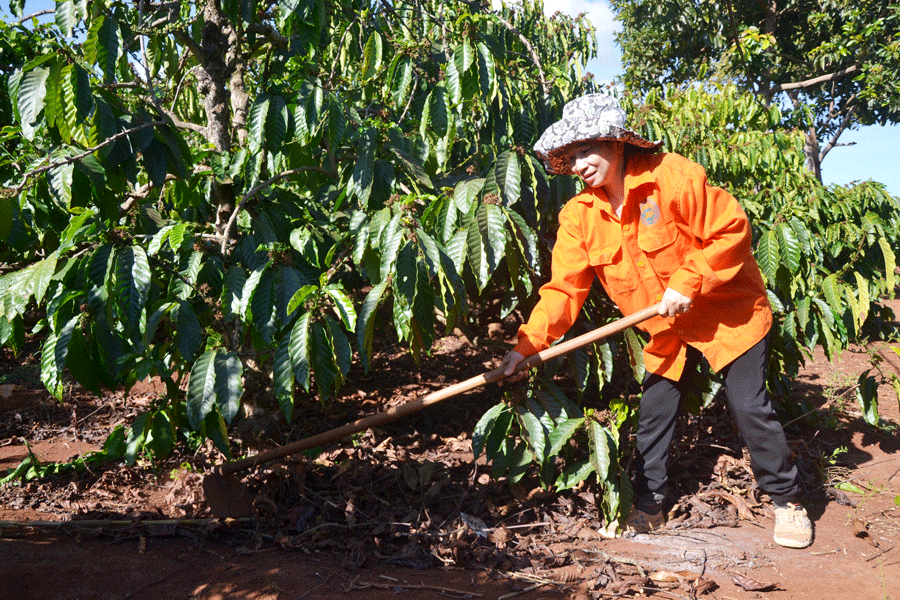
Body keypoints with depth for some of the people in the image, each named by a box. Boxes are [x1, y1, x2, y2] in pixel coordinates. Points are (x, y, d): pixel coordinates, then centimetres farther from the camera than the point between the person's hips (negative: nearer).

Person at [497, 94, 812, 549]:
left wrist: (687, 283, -24)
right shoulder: (579, 216, -7)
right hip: (665, 329, 5)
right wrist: (526, 345, -20)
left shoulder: (672, 176, -22)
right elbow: (563, 288, -10)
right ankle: (649, 507, 24)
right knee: (653, 414, 6)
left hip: (728, 312, -4)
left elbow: (731, 230, -18)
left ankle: (788, 502, 20)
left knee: (750, 408, -2)